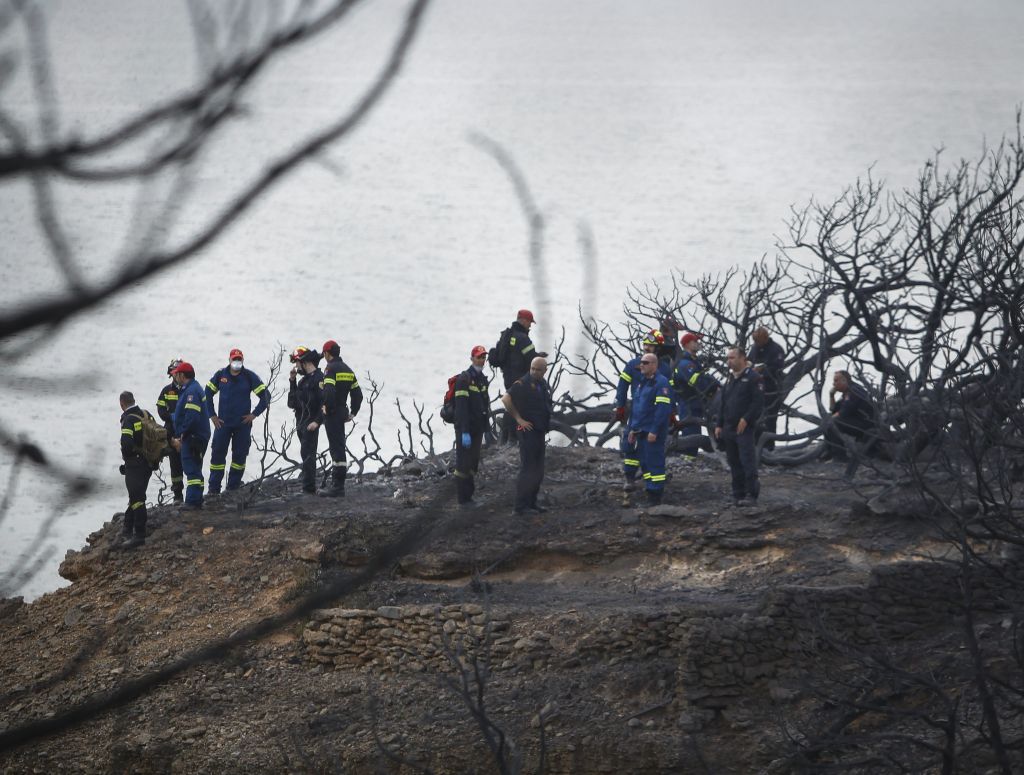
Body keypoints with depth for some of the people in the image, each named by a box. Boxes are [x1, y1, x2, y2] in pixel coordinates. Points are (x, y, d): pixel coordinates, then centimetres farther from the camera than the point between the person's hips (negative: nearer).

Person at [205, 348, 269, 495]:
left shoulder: (249, 377, -3)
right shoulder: (220, 375, 2)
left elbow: (265, 396, -1)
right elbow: (207, 394, 12)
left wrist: (254, 414, -5)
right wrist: (212, 415, 6)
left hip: (243, 423, -1)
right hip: (223, 423, 1)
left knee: (240, 455, 3)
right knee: (217, 454, -2)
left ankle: (233, 487, 13)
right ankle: (214, 488, 2)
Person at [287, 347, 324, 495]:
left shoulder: (318, 378, -11)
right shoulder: (304, 379, 19)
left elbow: (325, 402, -19)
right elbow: (293, 402, 23)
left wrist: (317, 421, -25)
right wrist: (292, 381, 16)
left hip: (311, 425, -10)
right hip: (301, 424, 10)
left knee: (308, 456, -13)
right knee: (306, 455, 12)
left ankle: (309, 488, -15)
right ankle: (309, 488, 17)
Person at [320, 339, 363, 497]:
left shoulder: (330, 369, -13)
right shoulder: (348, 370, 14)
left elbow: (329, 392, -26)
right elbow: (357, 393, 16)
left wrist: (327, 408, -13)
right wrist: (353, 413, 18)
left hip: (332, 413, -8)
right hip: (343, 412, 8)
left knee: (337, 448, -8)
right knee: (338, 447, 15)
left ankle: (339, 486, -9)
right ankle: (336, 483, 21)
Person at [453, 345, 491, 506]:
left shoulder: (482, 379, 11)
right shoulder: (464, 379, -16)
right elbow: (461, 407, -21)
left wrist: (485, 428, 17)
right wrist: (464, 432, -25)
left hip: (477, 428, 8)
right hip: (465, 428, -8)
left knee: (473, 462, 13)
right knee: (463, 463, -2)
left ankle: (469, 495, 22)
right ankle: (463, 499, 2)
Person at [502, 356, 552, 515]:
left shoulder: (543, 385, 12)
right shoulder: (523, 384, -14)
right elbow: (506, 399, -25)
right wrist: (519, 419, -21)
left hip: (540, 432, 9)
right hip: (528, 431, -9)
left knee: (538, 471, 14)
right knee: (527, 470, -7)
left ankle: (531, 503, 22)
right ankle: (520, 506, -4)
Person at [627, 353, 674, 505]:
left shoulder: (661, 383, -12)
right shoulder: (642, 382, 18)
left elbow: (663, 408, -19)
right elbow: (636, 407, 24)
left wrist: (654, 431, -22)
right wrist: (632, 428, 20)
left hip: (653, 433, -9)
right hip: (641, 431, 9)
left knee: (654, 463, -8)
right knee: (644, 462, 11)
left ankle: (655, 497, -7)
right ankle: (650, 493, 16)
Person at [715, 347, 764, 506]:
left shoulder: (753, 377, -5)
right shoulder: (730, 379, 20)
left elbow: (758, 402, -13)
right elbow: (723, 404, 23)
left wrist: (746, 419, -19)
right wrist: (719, 425, 15)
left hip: (745, 428, -8)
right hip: (729, 428, 8)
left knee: (748, 462, -12)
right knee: (734, 464, 8)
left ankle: (751, 495, -12)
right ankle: (738, 495, 13)